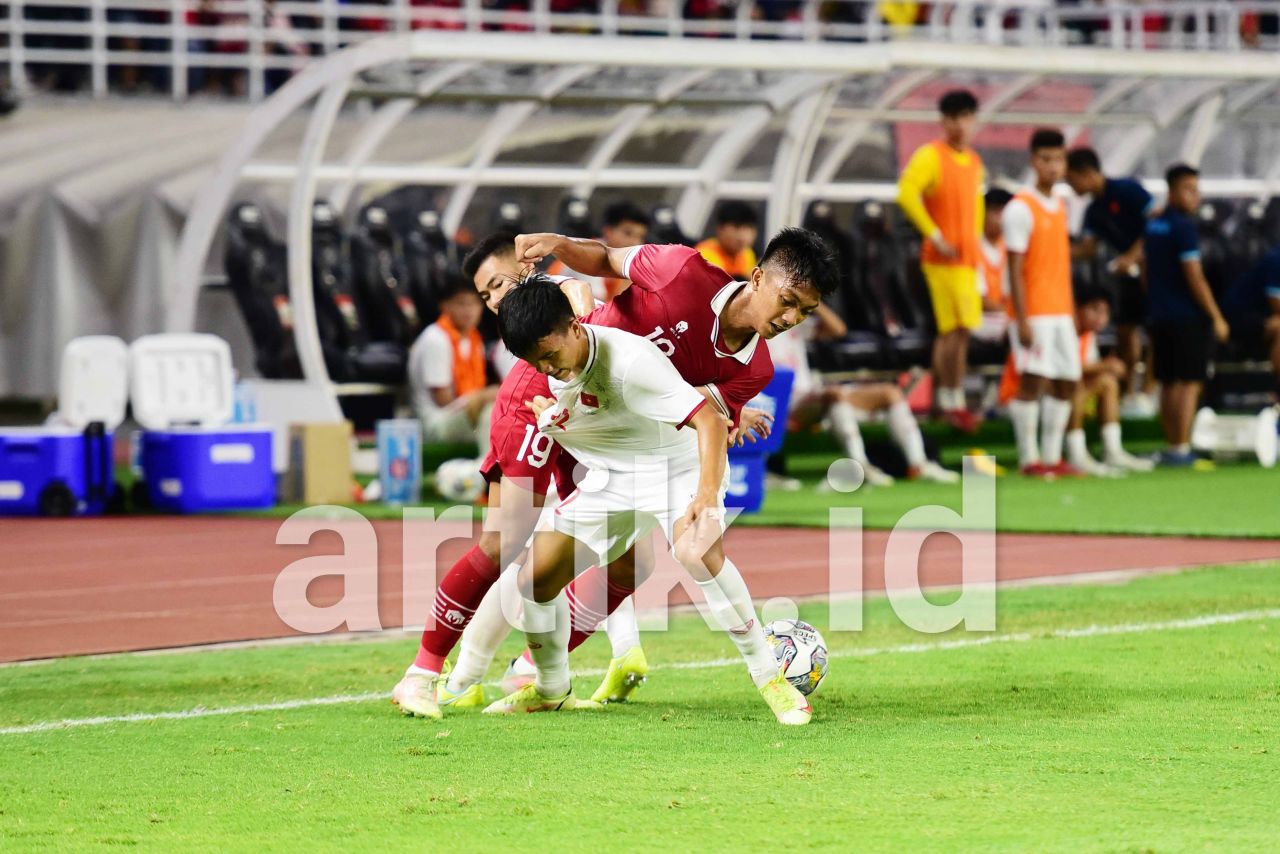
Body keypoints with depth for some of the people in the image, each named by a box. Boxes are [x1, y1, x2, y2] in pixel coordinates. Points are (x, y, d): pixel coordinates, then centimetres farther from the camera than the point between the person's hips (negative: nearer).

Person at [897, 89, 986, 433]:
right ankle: (953, 402, -9)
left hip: (967, 258, 8)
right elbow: (907, 193, -19)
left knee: (953, 332, 11)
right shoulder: (931, 156, -7)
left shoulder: (975, 162, 16)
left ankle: (945, 399, 18)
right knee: (956, 329, -12)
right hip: (945, 258, -8)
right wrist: (934, 235, -19)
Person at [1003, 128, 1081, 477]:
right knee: (1032, 381, -10)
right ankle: (1029, 458, -6)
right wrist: (1022, 320, -17)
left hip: (1061, 312, 8)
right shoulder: (1021, 209, -9)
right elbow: (1015, 269, -12)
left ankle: (1052, 457, 11)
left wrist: (1072, 312, 17)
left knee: (1066, 383, 5)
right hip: (1033, 313, -8)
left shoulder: (1060, 207, 14)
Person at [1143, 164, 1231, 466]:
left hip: (1160, 316, 8)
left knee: (1169, 384, 12)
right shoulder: (1183, 228, -14)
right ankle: (1181, 449, -9)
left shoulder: (1153, 226, 11)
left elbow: (1146, 271, 18)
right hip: (1190, 317, -8)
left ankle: (1172, 446, 15)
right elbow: (1194, 278, -16)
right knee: (1190, 384, -5)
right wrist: (1217, 318, -11)